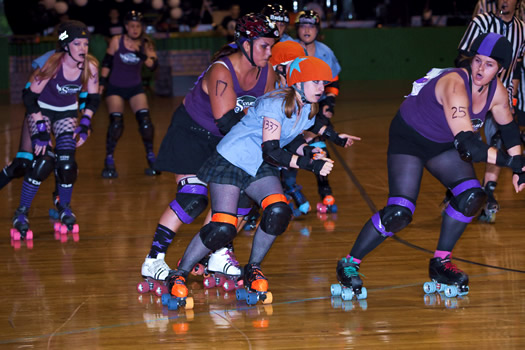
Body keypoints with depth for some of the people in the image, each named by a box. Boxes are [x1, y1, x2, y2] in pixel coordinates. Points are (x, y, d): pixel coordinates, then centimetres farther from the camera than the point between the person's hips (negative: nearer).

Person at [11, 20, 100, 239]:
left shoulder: (90, 67, -18)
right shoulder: (52, 64, -30)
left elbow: (93, 98, -1)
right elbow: (29, 96, -23)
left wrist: (85, 125, -9)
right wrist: (40, 130, -26)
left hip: (67, 113, 4)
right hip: (41, 110, -3)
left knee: (67, 165, -10)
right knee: (44, 162, -20)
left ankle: (64, 208, 17)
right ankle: (21, 213, -7)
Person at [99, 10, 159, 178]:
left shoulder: (145, 44, -7)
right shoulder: (116, 41, -11)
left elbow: (153, 65, -18)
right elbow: (107, 63, -1)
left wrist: (141, 55, -34)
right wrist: (101, 83, -3)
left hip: (135, 87, 2)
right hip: (115, 87, -2)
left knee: (145, 120, -12)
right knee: (116, 123, -15)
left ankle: (151, 157, 2)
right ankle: (109, 161, -4)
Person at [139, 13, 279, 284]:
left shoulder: (267, 74, -9)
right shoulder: (221, 71, -30)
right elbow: (226, 121, -36)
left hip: (225, 140, 7)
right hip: (191, 133, -7)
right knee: (192, 198, -18)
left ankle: (219, 255, 12)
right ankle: (153, 260, -11)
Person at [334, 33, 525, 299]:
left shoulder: (497, 91, -13)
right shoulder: (455, 85, -36)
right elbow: (467, 145, -45)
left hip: (443, 144, 7)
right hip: (409, 138, -7)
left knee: (472, 196, -13)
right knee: (399, 213, -19)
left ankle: (440, 263, 6)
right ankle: (349, 265, -1)